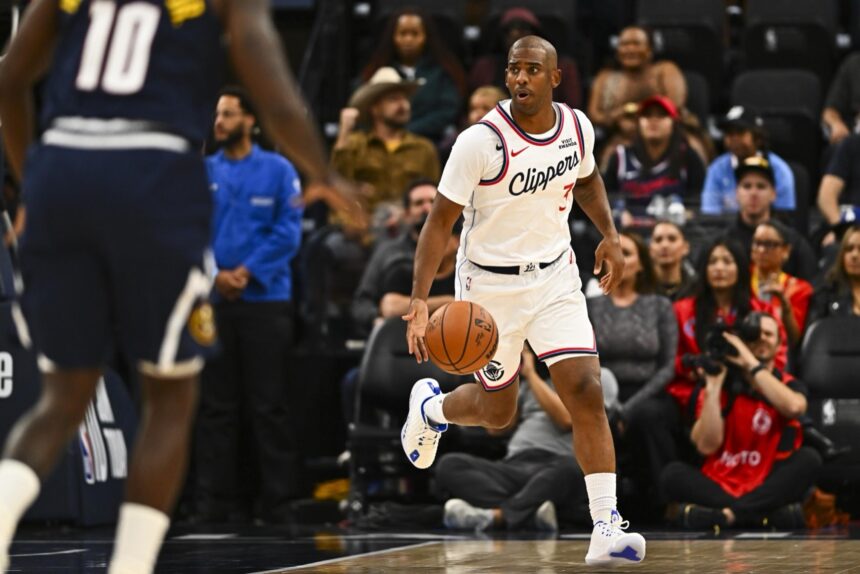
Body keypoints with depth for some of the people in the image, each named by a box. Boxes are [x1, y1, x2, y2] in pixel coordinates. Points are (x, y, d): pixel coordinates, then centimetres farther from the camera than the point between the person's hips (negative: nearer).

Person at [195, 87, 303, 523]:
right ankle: (214, 499, 8)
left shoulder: (278, 171, 3)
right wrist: (214, 275, -12)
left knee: (269, 404, -2)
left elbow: (288, 233, -4)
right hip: (211, 302, 2)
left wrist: (247, 272, -14)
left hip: (266, 298, -2)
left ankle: (278, 499, 1)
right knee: (216, 404, 5)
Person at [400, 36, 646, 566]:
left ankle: (607, 530, -14)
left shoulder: (577, 127, -5)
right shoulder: (482, 141, -21)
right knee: (497, 410, 12)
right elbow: (440, 221, -17)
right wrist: (420, 301, -27)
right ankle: (430, 406, 48)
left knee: (586, 392, -13)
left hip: (555, 278, 3)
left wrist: (610, 234, 5)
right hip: (490, 284, -3)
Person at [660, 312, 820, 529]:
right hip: (720, 486, 0)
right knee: (673, 473, -26)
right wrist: (713, 385, -11)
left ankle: (725, 514, -34)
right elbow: (706, 446, -8)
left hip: (768, 490, 0)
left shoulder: (788, 385, 6)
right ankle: (771, 514, -35)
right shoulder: (723, 386, 4)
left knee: (809, 458, -26)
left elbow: (793, 407, -21)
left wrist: (752, 364, -18)